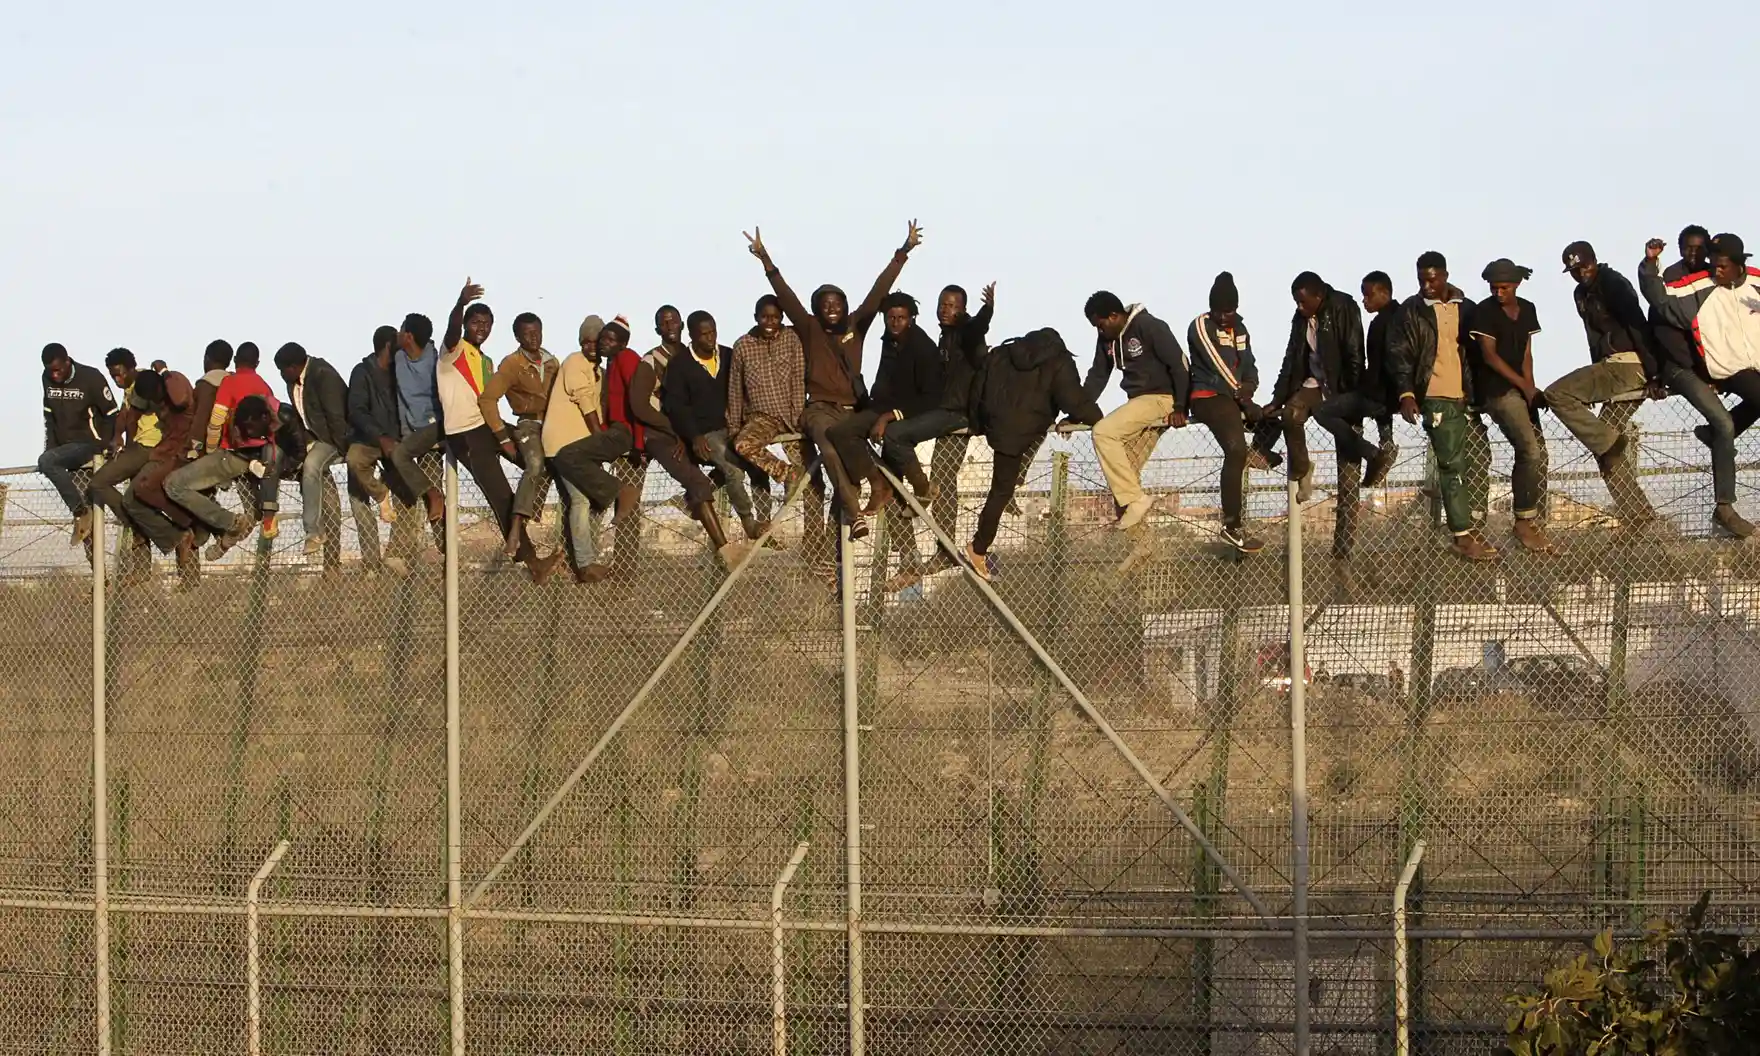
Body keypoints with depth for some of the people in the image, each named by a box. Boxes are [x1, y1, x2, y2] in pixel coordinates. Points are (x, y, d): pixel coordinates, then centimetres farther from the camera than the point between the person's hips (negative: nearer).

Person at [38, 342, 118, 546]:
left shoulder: (90, 377, -14)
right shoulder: (48, 379, 4)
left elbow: (111, 414, -10)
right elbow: (49, 416, 14)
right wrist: (50, 447, 3)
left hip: (90, 443, -7)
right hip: (66, 445, 7)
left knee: (46, 462, -27)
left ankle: (81, 511, -20)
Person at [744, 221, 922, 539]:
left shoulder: (855, 327, 15)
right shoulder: (810, 329, 10)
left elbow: (878, 292, 10)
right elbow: (786, 297, 1)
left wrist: (903, 254, 4)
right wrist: (766, 261, -9)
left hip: (852, 408, 5)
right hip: (820, 408, -5)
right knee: (829, 440, -35)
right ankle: (855, 514, -47)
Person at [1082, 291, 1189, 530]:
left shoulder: (1148, 327, -16)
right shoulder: (1107, 338, 8)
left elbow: (1179, 363, -16)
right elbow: (1097, 377, 12)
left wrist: (1180, 406, -18)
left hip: (1161, 397, -9)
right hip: (1139, 403, 9)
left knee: (1104, 432, -23)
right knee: (1125, 472, 3)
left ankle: (1134, 500, -19)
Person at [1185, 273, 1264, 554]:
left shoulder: (1239, 328, 19)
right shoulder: (1201, 327, -5)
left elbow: (1249, 368, 15)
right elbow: (1218, 368, -14)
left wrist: (1247, 392, -7)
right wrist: (1243, 399, -17)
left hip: (1234, 397, 9)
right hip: (1207, 397, -9)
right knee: (1236, 449, -27)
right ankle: (1232, 526, -30)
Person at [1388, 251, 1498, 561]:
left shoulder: (1465, 308, 13)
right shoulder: (1410, 312, 1)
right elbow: (1399, 354, -4)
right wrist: (1406, 394, -16)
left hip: (1463, 397, 4)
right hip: (1435, 397, -4)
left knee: (1455, 465, 4)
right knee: (1452, 465, -10)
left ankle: (1468, 529, 9)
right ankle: (1463, 535, -11)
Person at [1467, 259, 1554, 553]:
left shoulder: (1527, 309, 11)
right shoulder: (1485, 311, -7)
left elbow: (1526, 354, 10)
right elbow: (1489, 355, -11)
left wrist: (1530, 388, -4)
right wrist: (1524, 385, -14)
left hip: (1519, 388, 7)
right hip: (1495, 389, -7)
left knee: (1536, 454, -1)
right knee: (1531, 451, -18)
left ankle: (1530, 522, 4)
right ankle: (1525, 521, -10)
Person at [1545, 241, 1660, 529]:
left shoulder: (1613, 284, -8)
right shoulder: (1582, 294, 19)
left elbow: (1638, 325, -17)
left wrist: (1654, 371, -25)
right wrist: (1594, 385, 14)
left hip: (1628, 365, -10)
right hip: (1611, 369, 10)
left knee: (1556, 394, -18)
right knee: (1605, 445, 8)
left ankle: (1607, 441, -15)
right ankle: (1637, 517, 6)